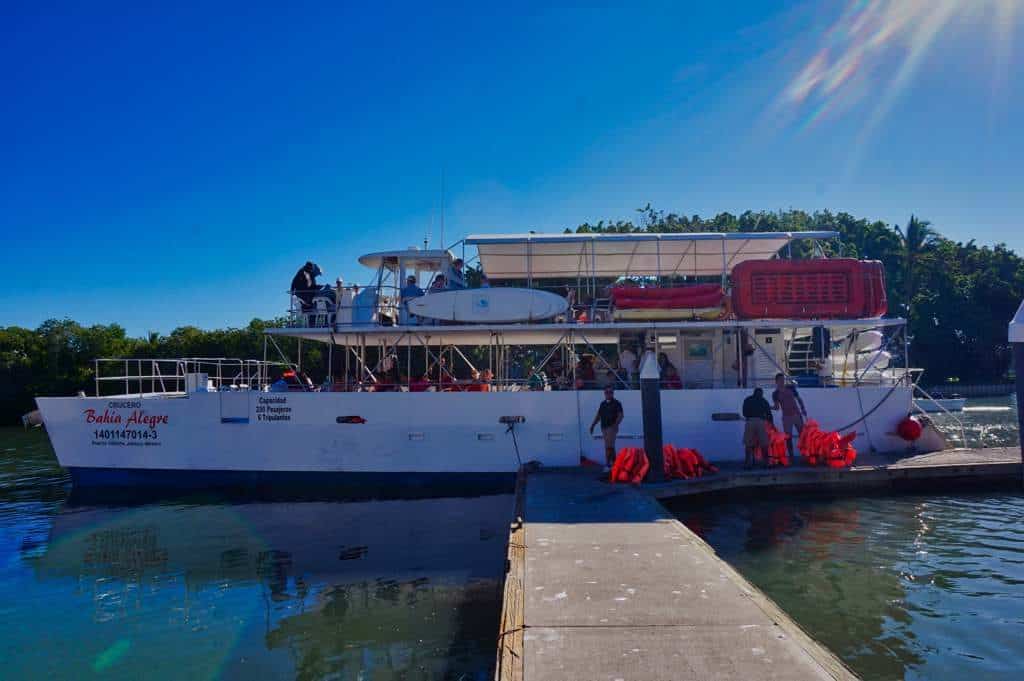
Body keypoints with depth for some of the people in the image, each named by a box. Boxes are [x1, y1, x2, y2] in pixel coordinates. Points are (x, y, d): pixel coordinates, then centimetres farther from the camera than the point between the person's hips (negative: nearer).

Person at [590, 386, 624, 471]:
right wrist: (593, 425, 11)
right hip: (604, 427, 6)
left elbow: (621, 415, -9)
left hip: (612, 427, -6)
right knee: (611, 447, 11)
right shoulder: (603, 404, 15)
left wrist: (616, 424, -22)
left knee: (608, 447, -13)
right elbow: (598, 416, 18)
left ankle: (608, 465, -14)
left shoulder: (616, 403, -2)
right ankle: (614, 463, 19)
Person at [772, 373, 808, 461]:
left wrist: (803, 409, 1)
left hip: (797, 414, 1)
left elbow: (799, 398, 11)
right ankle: (791, 456, 3)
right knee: (788, 437, -2)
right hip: (786, 416, -1)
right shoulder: (775, 393, 1)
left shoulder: (790, 387, 5)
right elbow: (777, 408, -3)